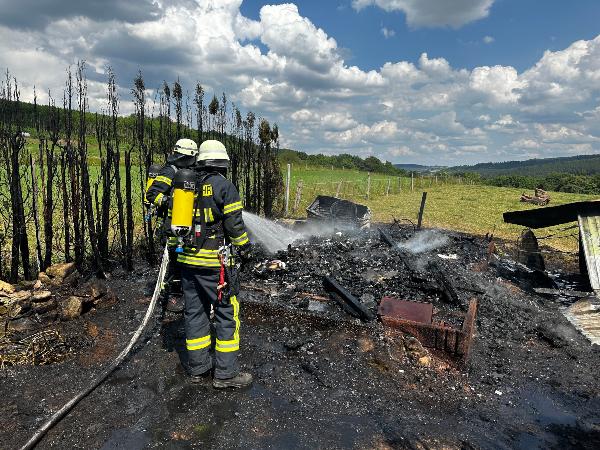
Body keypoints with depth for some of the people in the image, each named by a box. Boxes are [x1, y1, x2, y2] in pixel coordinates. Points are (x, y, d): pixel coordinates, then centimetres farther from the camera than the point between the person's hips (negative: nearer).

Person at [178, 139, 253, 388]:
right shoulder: (224, 185, -10)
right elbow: (234, 223, -10)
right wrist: (244, 246, 4)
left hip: (188, 258, 7)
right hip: (215, 261, -6)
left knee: (194, 311, 14)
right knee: (227, 312, 3)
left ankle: (197, 367, 25)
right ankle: (225, 372, 8)